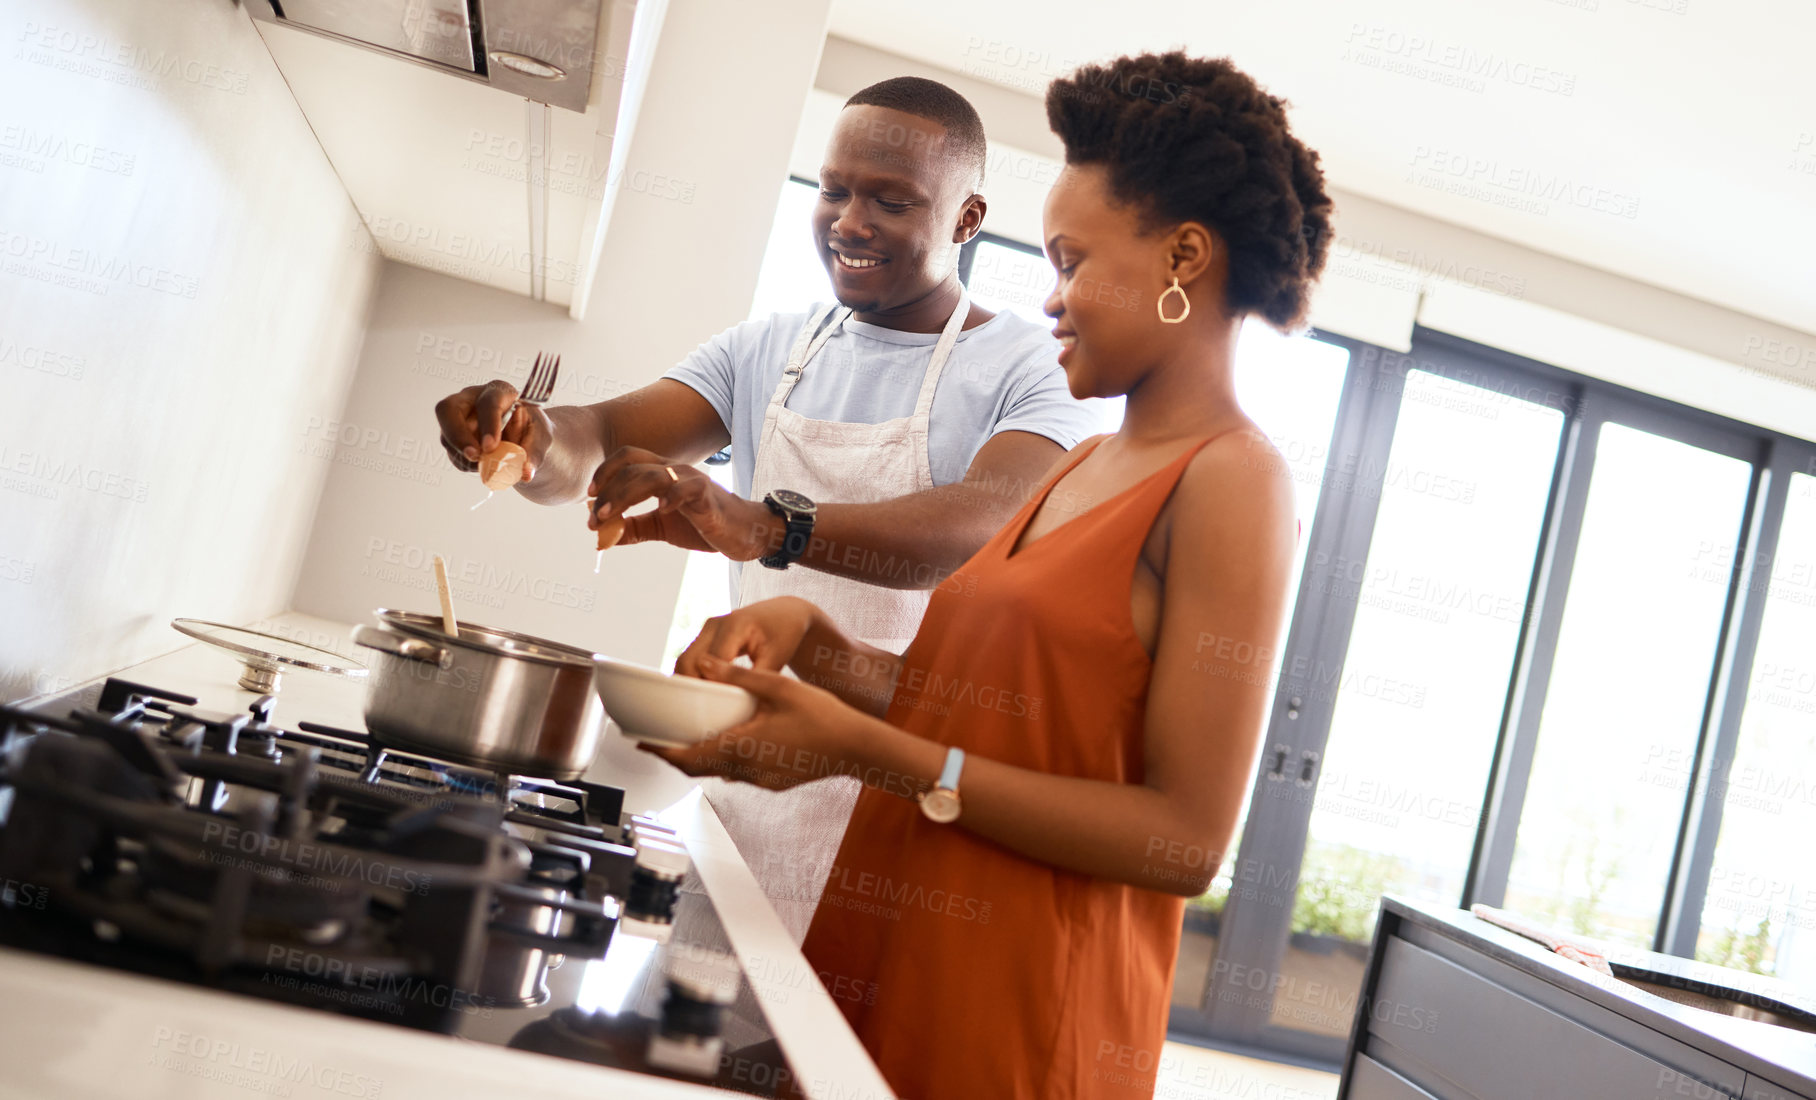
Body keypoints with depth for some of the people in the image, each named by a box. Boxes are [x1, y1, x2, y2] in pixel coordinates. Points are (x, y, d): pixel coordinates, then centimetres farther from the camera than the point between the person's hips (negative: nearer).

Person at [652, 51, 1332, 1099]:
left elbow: (1188, 839, -19)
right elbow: (983, 706, 10)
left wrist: (869, 750, -21)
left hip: (1013, 1016, -6)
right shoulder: (1079, 469, 10)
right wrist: (815, 639, -4)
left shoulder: (1231, 480, -14)